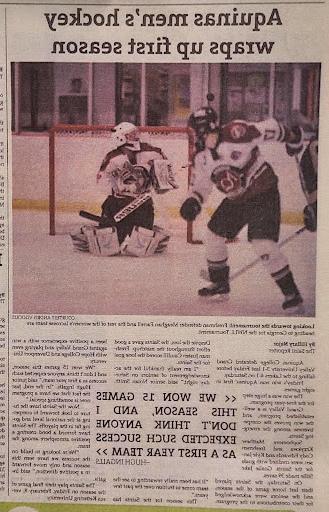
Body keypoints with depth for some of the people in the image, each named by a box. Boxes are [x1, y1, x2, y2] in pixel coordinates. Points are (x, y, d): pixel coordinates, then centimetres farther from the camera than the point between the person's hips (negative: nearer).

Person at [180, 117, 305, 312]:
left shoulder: (235, 133, -23)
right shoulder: (202, 157, 1)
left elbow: (269, 129, -16)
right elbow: (201, 183, 11)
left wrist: (292, 138, -5)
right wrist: (193, 201, -8)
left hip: (264, 193, -8)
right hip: (237, 200, 8)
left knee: (263, 243, -18)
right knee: (214, 234, 11)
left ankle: (291, 292, -5)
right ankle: (220, 285, 29)